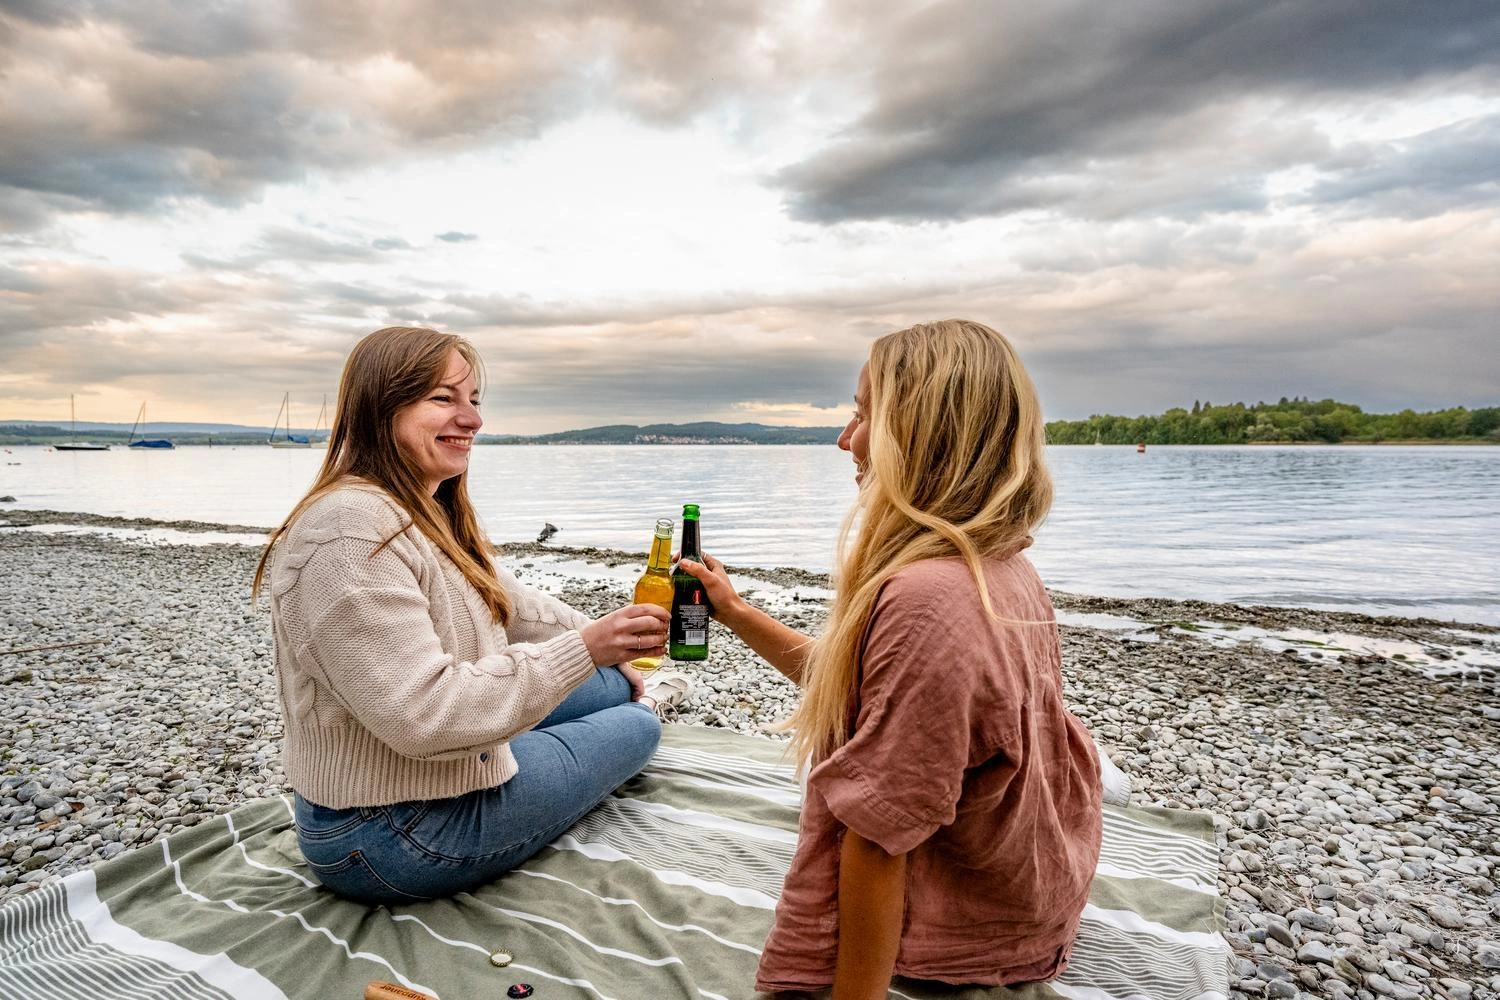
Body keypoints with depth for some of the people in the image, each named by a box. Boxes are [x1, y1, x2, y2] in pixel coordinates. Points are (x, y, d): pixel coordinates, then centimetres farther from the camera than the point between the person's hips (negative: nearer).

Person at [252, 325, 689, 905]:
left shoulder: (425, 513, 4)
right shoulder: (352, 531, -30)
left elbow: (507, 601, 16)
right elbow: (422, 715, -35)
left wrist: (610, 649, 21)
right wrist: (584, 650, -35)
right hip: (387, 840, -10)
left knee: (619, 686, 14)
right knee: (636, 727, 6)